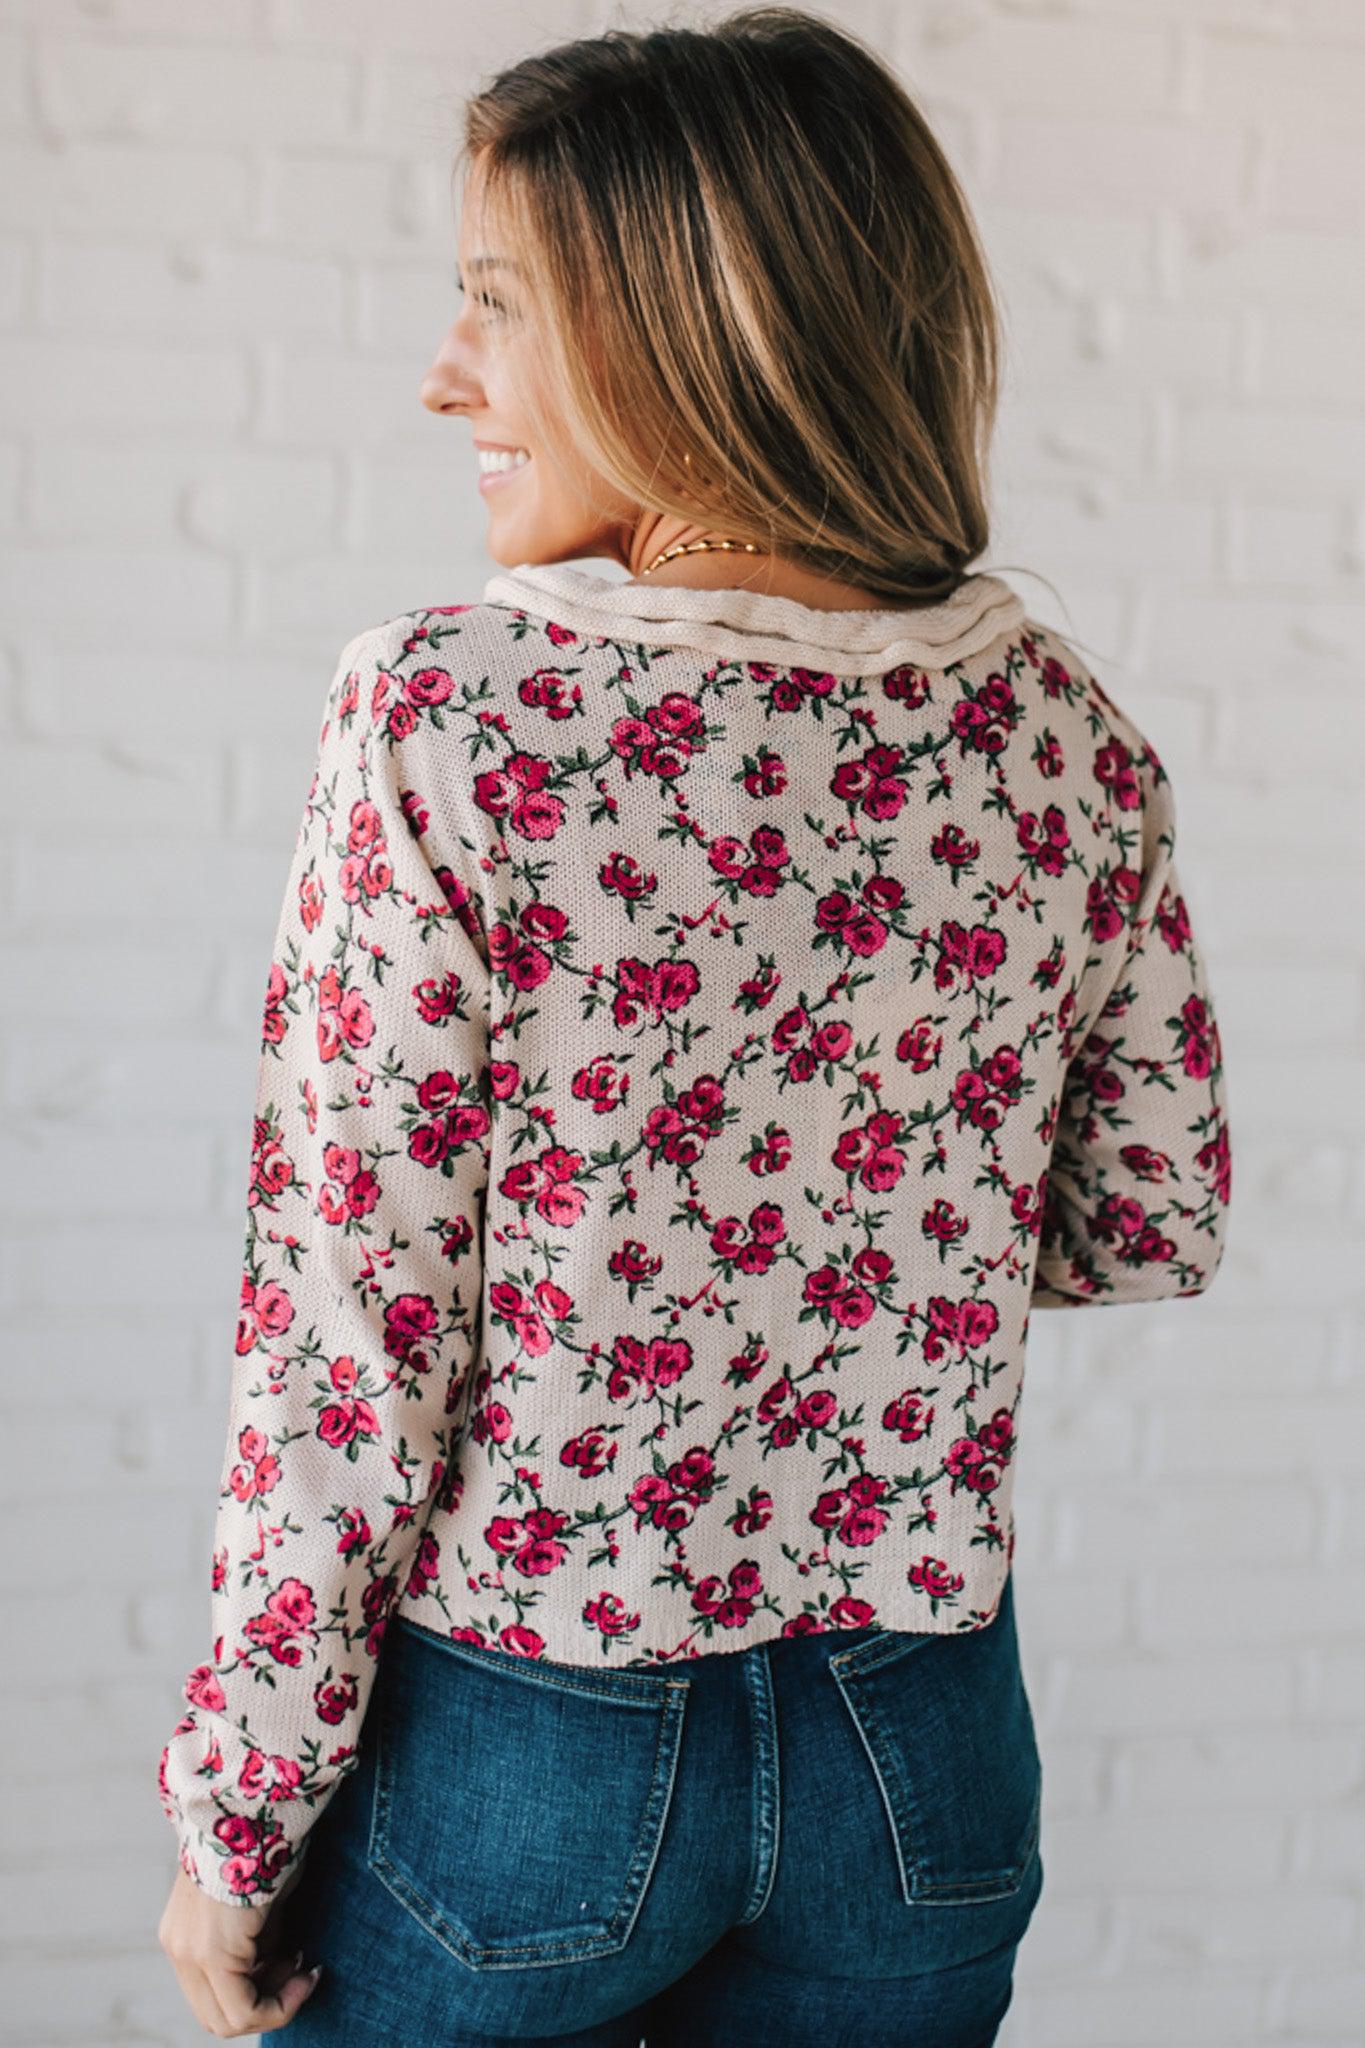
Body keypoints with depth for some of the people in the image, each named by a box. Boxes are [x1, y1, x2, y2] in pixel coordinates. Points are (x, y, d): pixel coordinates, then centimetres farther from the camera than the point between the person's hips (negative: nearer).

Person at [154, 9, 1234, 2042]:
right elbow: (1161, 1227, 4)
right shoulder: (1065, 732, -6)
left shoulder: (442, 722, -18)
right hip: (924, 1756, 3)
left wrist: (235, 1812, -5)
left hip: (509, 1747, -3)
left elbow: (345, 1329, -16)